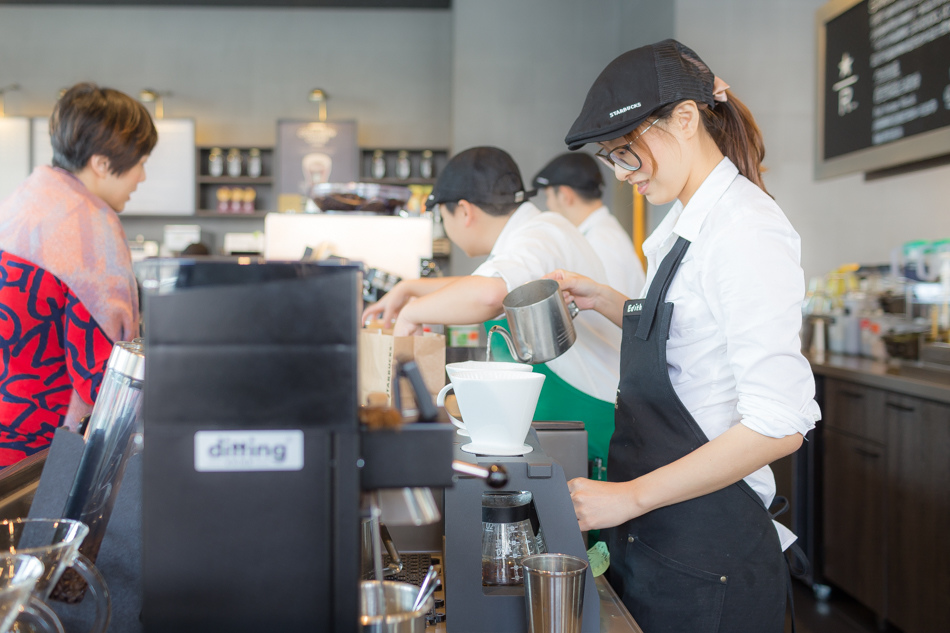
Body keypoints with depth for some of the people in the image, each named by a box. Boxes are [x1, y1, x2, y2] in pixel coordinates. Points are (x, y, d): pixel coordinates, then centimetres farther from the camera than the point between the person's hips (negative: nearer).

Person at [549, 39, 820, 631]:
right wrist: (603, 300, 10)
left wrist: (632, 497, -21)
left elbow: (779, 425, -25)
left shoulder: (747, 230, -19)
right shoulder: (687, 223, 9)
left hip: (706, 555, -8)